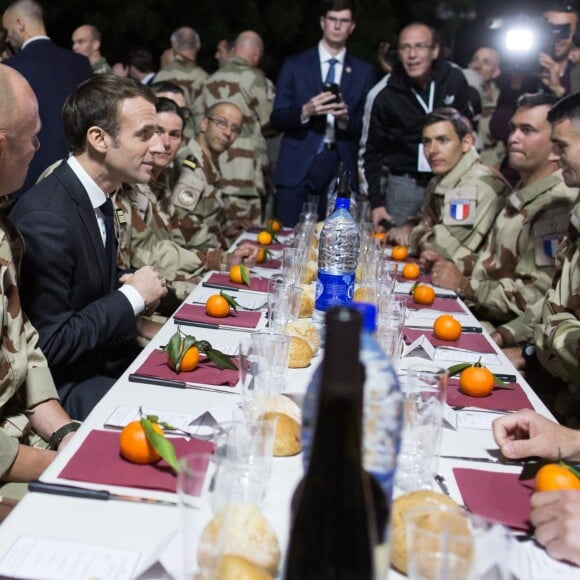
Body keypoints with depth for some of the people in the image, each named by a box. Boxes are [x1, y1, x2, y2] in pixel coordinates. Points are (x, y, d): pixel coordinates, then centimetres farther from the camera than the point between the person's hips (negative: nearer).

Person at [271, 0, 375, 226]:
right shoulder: (294, 65, 7)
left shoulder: (364, 71, 10)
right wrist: (305, 111, -16)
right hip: (297, 167, -1)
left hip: (340, 168, 1)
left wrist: (346, 118, -14)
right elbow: (277, 119, 3)